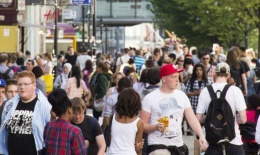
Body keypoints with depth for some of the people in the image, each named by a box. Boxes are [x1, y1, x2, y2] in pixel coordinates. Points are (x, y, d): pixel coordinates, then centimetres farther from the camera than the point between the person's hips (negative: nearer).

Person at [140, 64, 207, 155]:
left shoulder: (181, 96, 6)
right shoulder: (150, 98, -7)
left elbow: (192, 119, 3)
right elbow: (142, 125, -5)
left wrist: (201, 136, -13)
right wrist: (156, 127, -25)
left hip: (178, 146, 5)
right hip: (157, 146, -5)